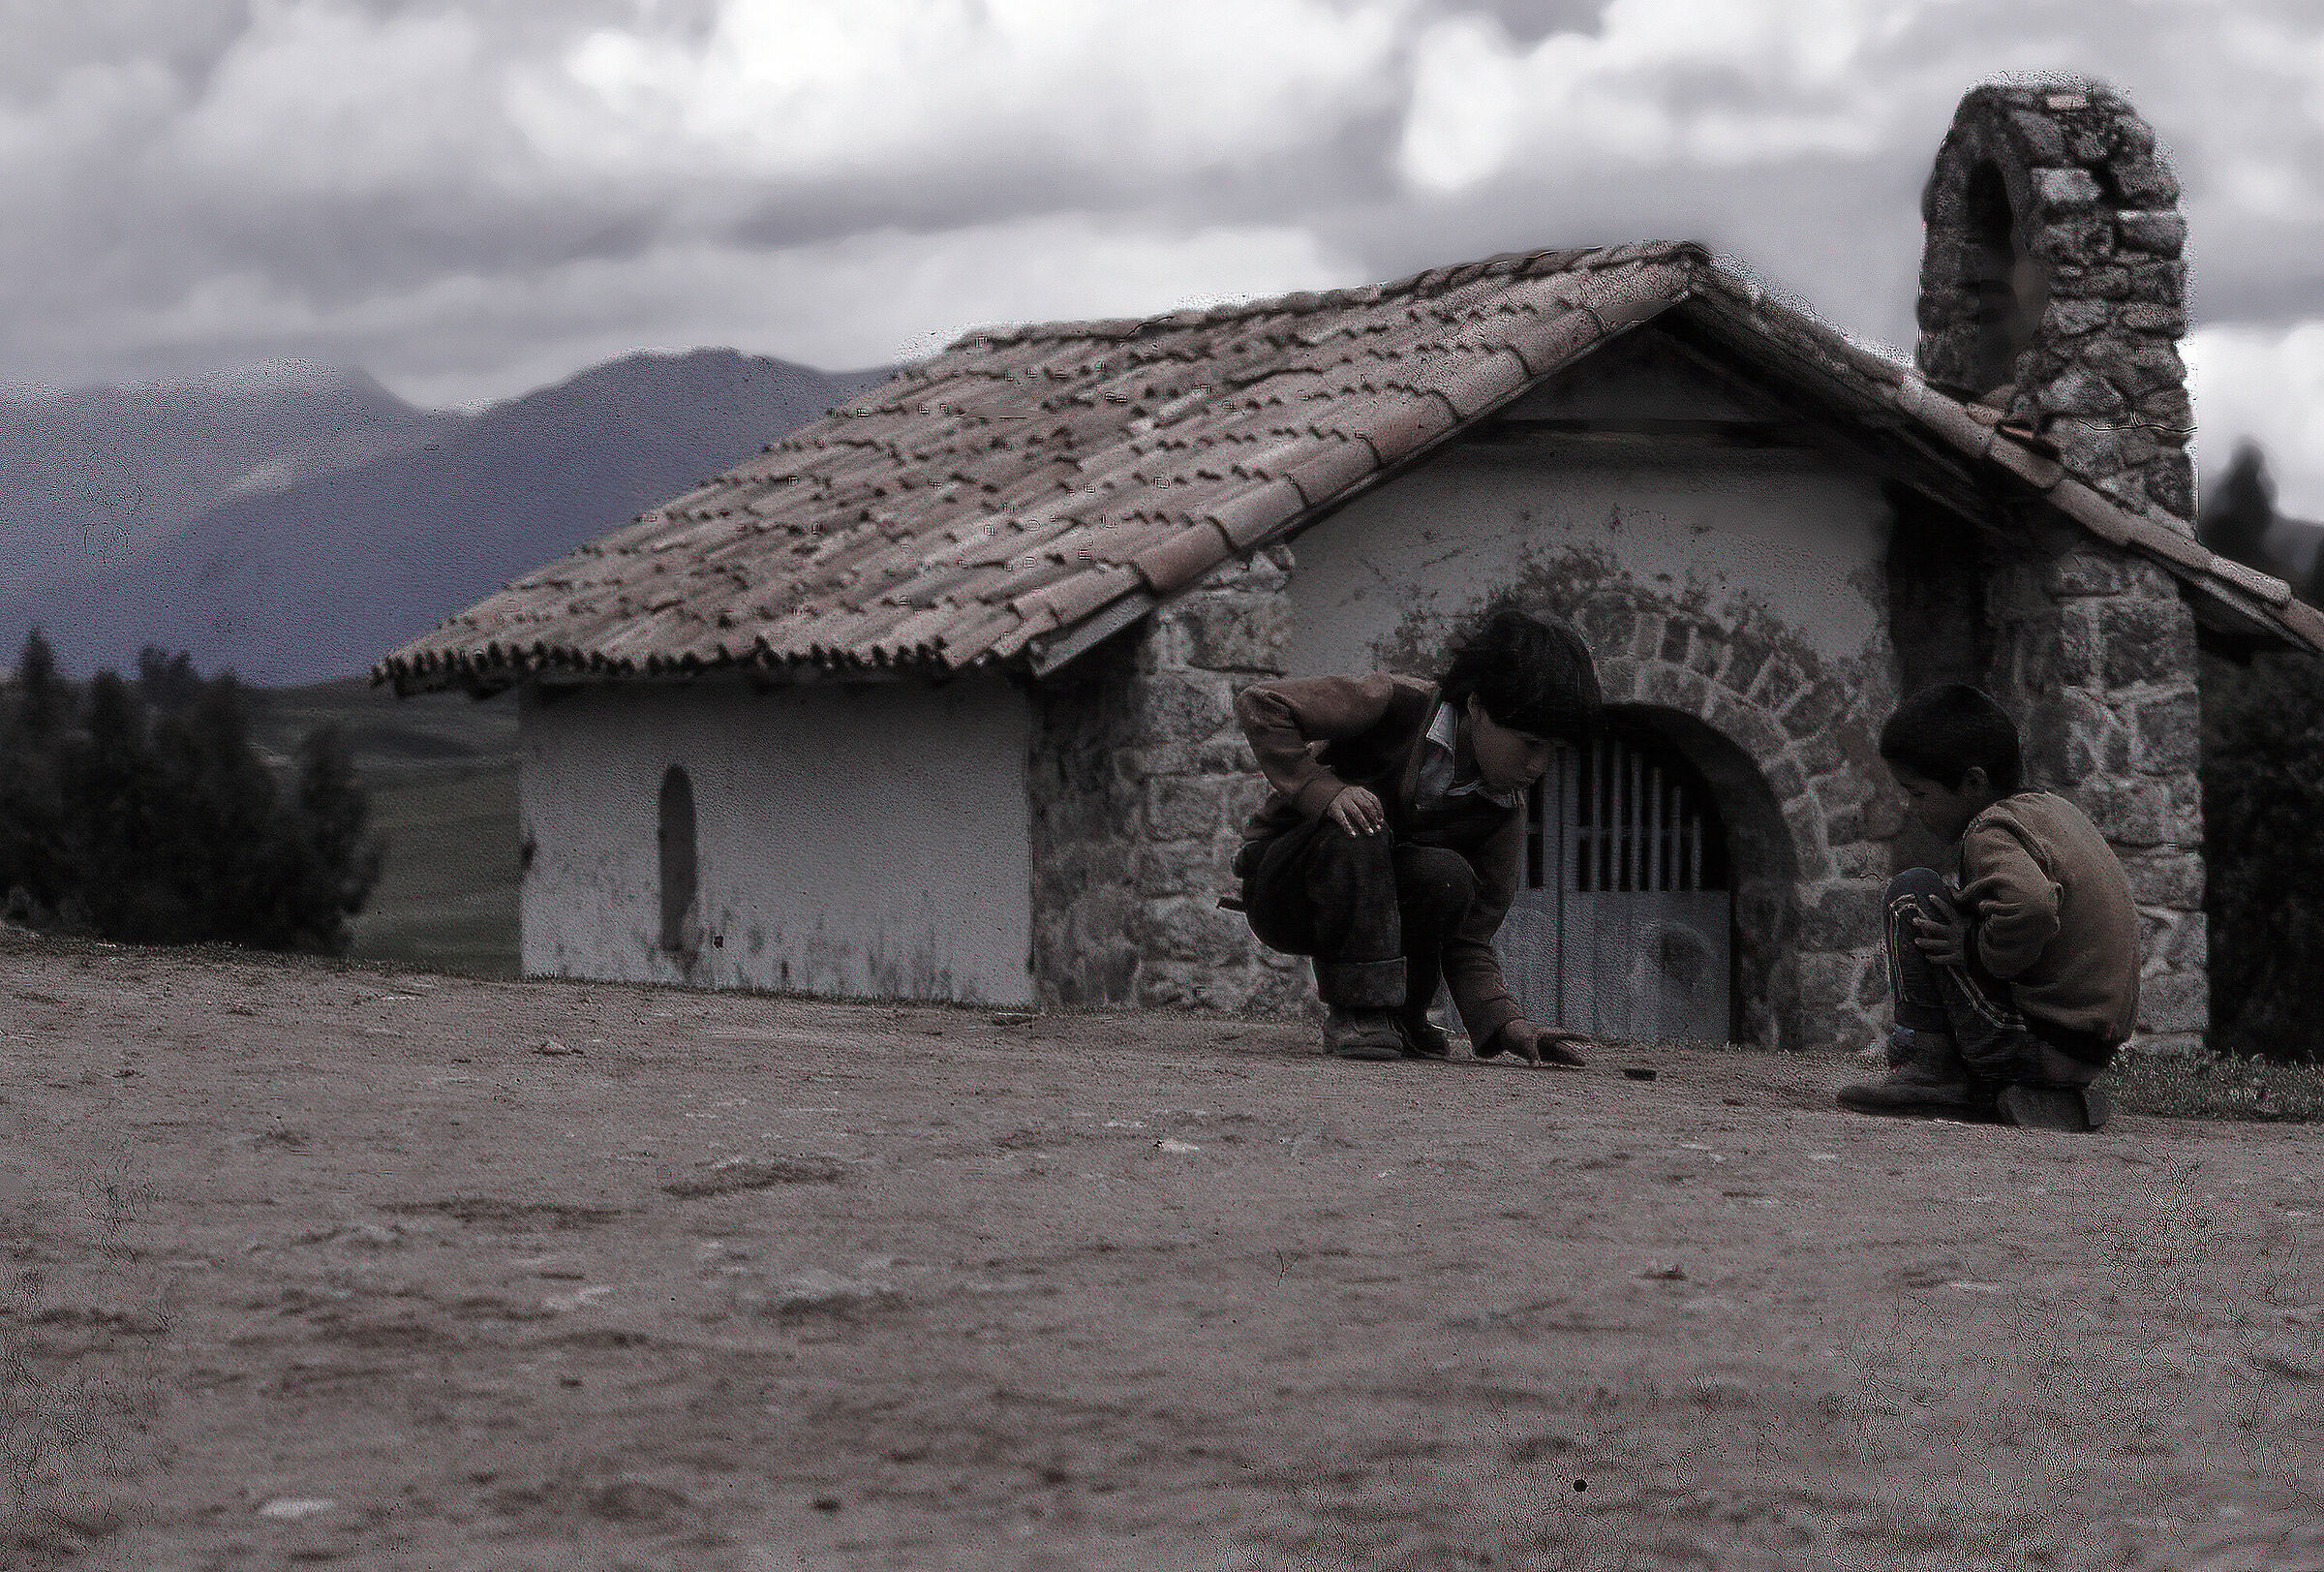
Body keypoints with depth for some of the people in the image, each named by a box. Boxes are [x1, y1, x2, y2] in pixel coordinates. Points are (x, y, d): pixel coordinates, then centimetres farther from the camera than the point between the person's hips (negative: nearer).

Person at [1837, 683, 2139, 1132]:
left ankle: (1930, 1068, -6)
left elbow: (2031, 907, -36)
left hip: (2038, 1049, -10)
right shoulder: (2053, 807, 14)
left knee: (1912, 894, -7)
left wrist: (1976, 952, -19)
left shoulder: (1991, 835, -16)